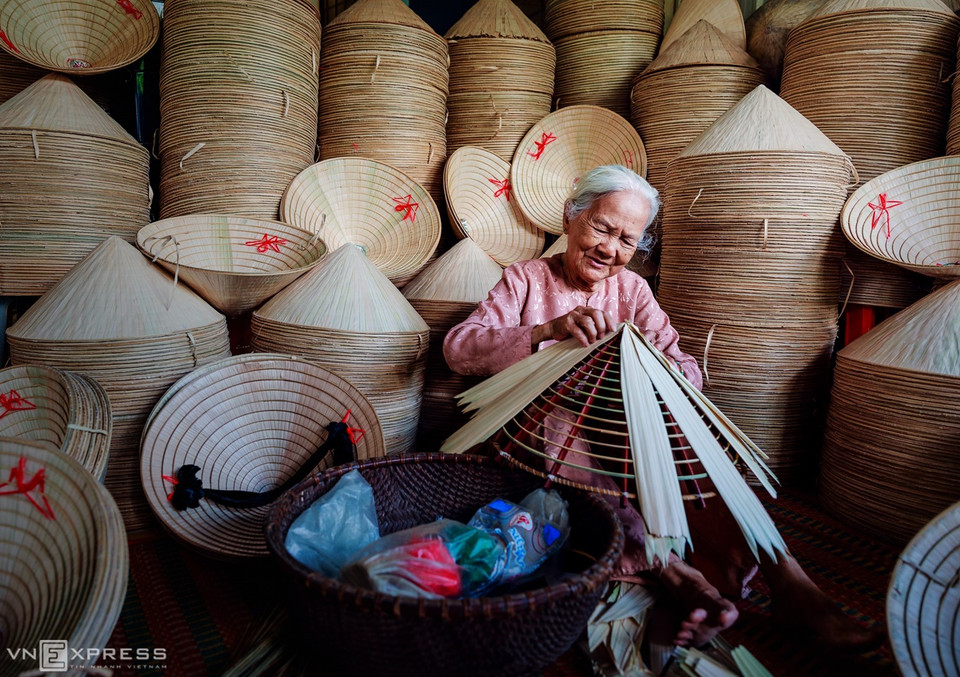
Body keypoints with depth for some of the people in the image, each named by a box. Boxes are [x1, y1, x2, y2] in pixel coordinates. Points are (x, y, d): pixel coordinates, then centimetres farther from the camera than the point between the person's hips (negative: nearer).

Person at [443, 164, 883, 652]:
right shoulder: (527, 279, 2)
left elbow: (689, 372, 0)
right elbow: (458, 347, -15)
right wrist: (548, 330, -31)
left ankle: (788, 585, -30)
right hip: (544, 442, -3)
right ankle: (674, 574, -42)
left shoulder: (633, 290, 12)